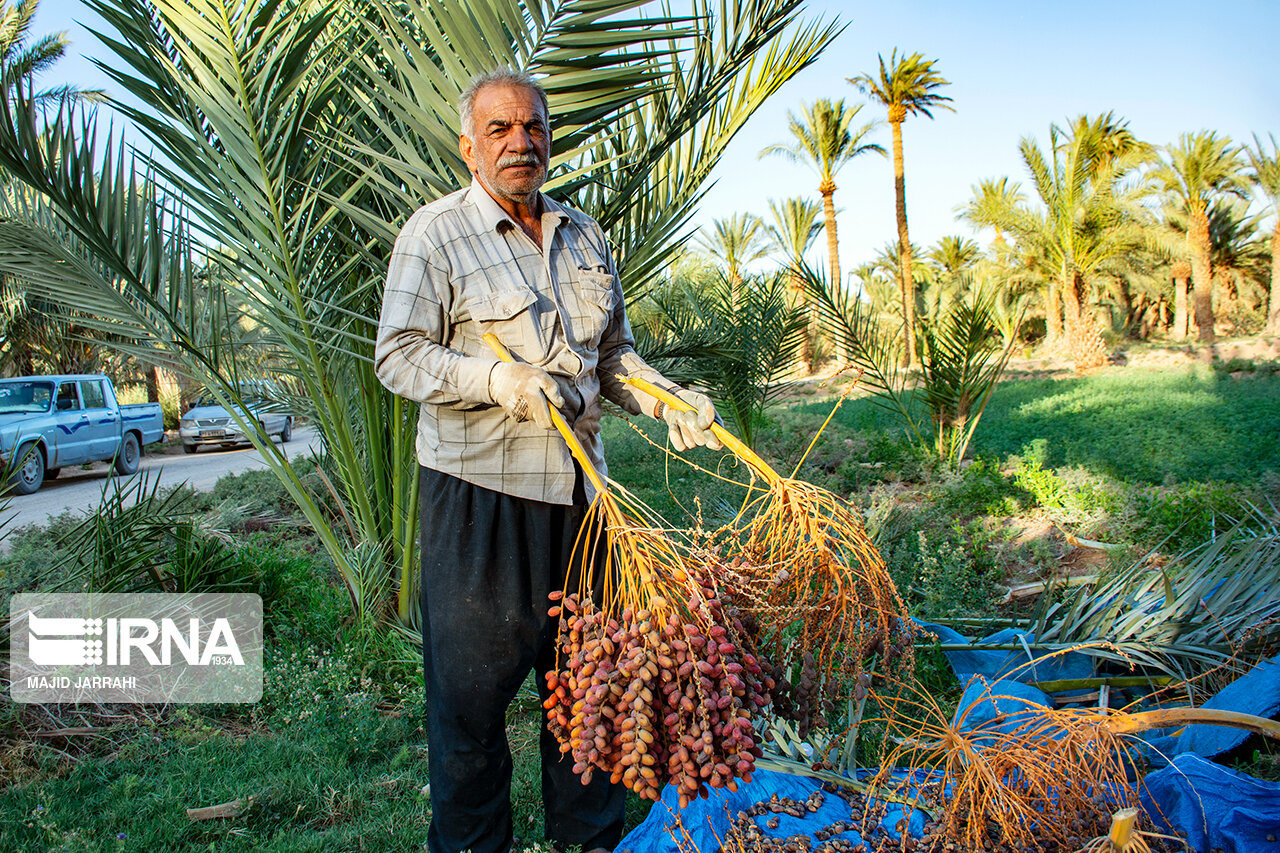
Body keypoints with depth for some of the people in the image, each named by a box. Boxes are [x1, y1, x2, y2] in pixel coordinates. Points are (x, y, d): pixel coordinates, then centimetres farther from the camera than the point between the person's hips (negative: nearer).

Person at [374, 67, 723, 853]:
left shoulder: (586, 236, 13)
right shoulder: (435, 233, -5)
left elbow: (615, 353, 17)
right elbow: (400, 355, -9)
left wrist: (669, 403, 0)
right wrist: (496, 381, -23)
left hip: (575, 490, 6)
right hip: (479, 492, -5)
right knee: (472, 680, 2)